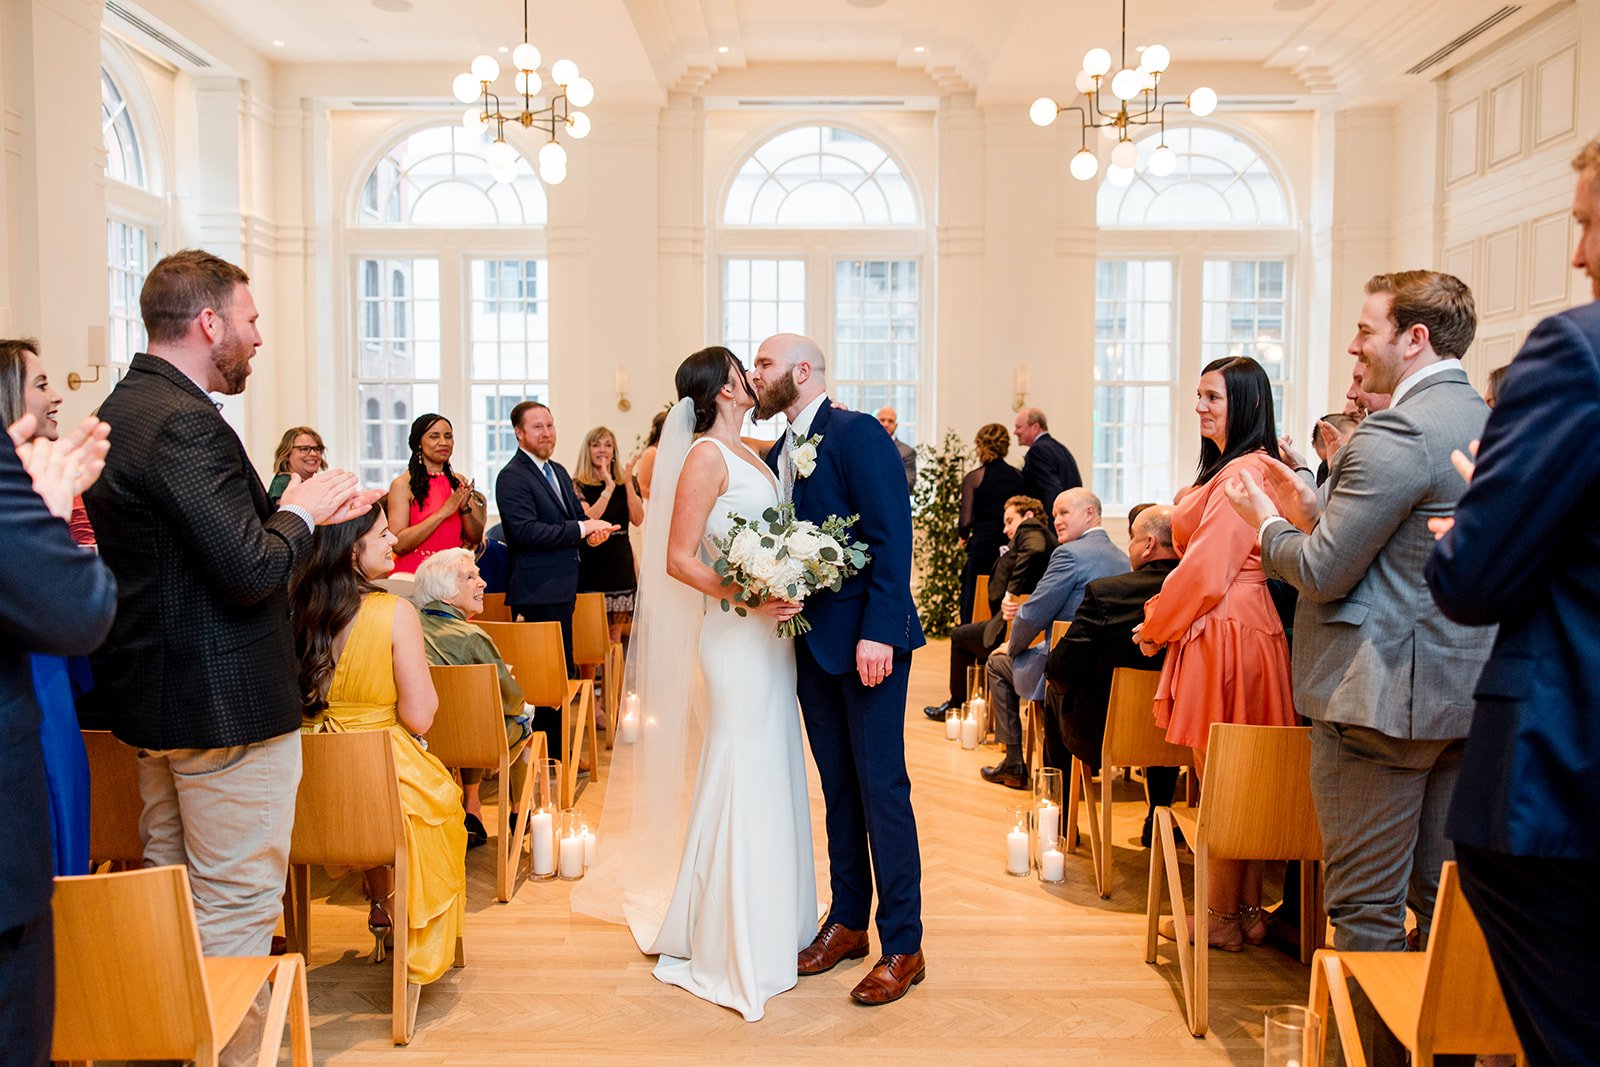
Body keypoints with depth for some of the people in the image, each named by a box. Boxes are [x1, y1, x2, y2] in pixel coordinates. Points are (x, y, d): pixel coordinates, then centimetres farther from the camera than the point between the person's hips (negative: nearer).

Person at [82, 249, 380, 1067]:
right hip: (223, 705, -11)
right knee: (237, 908, 1)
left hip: (153, 698, 11)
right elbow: (252, 570, -26)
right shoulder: (184, 423, -22)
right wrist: (300, 513, -8)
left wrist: (304, 511, 10)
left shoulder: (120, 410, 10)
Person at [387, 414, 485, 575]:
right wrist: (443, 512, -18)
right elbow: (398, 544, -16)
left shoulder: (458, 482, 8)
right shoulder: (403, 485, -7)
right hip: (413, 573, -4)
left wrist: (465, 508, -11)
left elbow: (476, 538, 7)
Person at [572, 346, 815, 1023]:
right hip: (736, 636, -9)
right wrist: (749, 594, -25)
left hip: (769, 631, 9)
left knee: (772, 776, 15)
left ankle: (771, 922, 28)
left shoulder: (747, 453, 15)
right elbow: (678, 559, -16)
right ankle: (729, 945, 6)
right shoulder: (706, 456, -11)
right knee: (742, 777, -5)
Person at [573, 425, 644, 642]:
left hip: (620, 562, 4)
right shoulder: (578, 485, -3)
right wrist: (609, 488, -20)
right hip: (591, 565, -4)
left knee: (616, 633, 10)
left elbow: (637, 519, -4)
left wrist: (628, 483, -12)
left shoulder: (626, 483, 8)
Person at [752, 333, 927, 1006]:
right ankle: (847, 920, 28)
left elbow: (892, 537, -16)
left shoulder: (856, 433, -10)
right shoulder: (775, 456, 14)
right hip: (813, 642, 8)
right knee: (837, 786, 15)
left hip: (867, 640, -8)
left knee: (881, 788, -3)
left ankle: (902, 947, 7)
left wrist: (878, 633, -22)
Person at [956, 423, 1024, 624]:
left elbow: (965, 520, -8)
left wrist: (964, 535, 12)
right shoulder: (1018, 477, 6)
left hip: (984, 549, -4)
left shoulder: (974, 477, -4)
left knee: (973, 612, 4)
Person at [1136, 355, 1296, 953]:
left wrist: (1155, 628, -5)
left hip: (1225, 634, -11)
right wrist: (1164, 621, 8)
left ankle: (1223, 917, 12)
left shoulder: (1242, 473, -17)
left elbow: (1206, 572, -19)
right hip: (1231, 628, 11)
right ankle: (1248, 910, 23)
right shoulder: (1233, 468, 17)